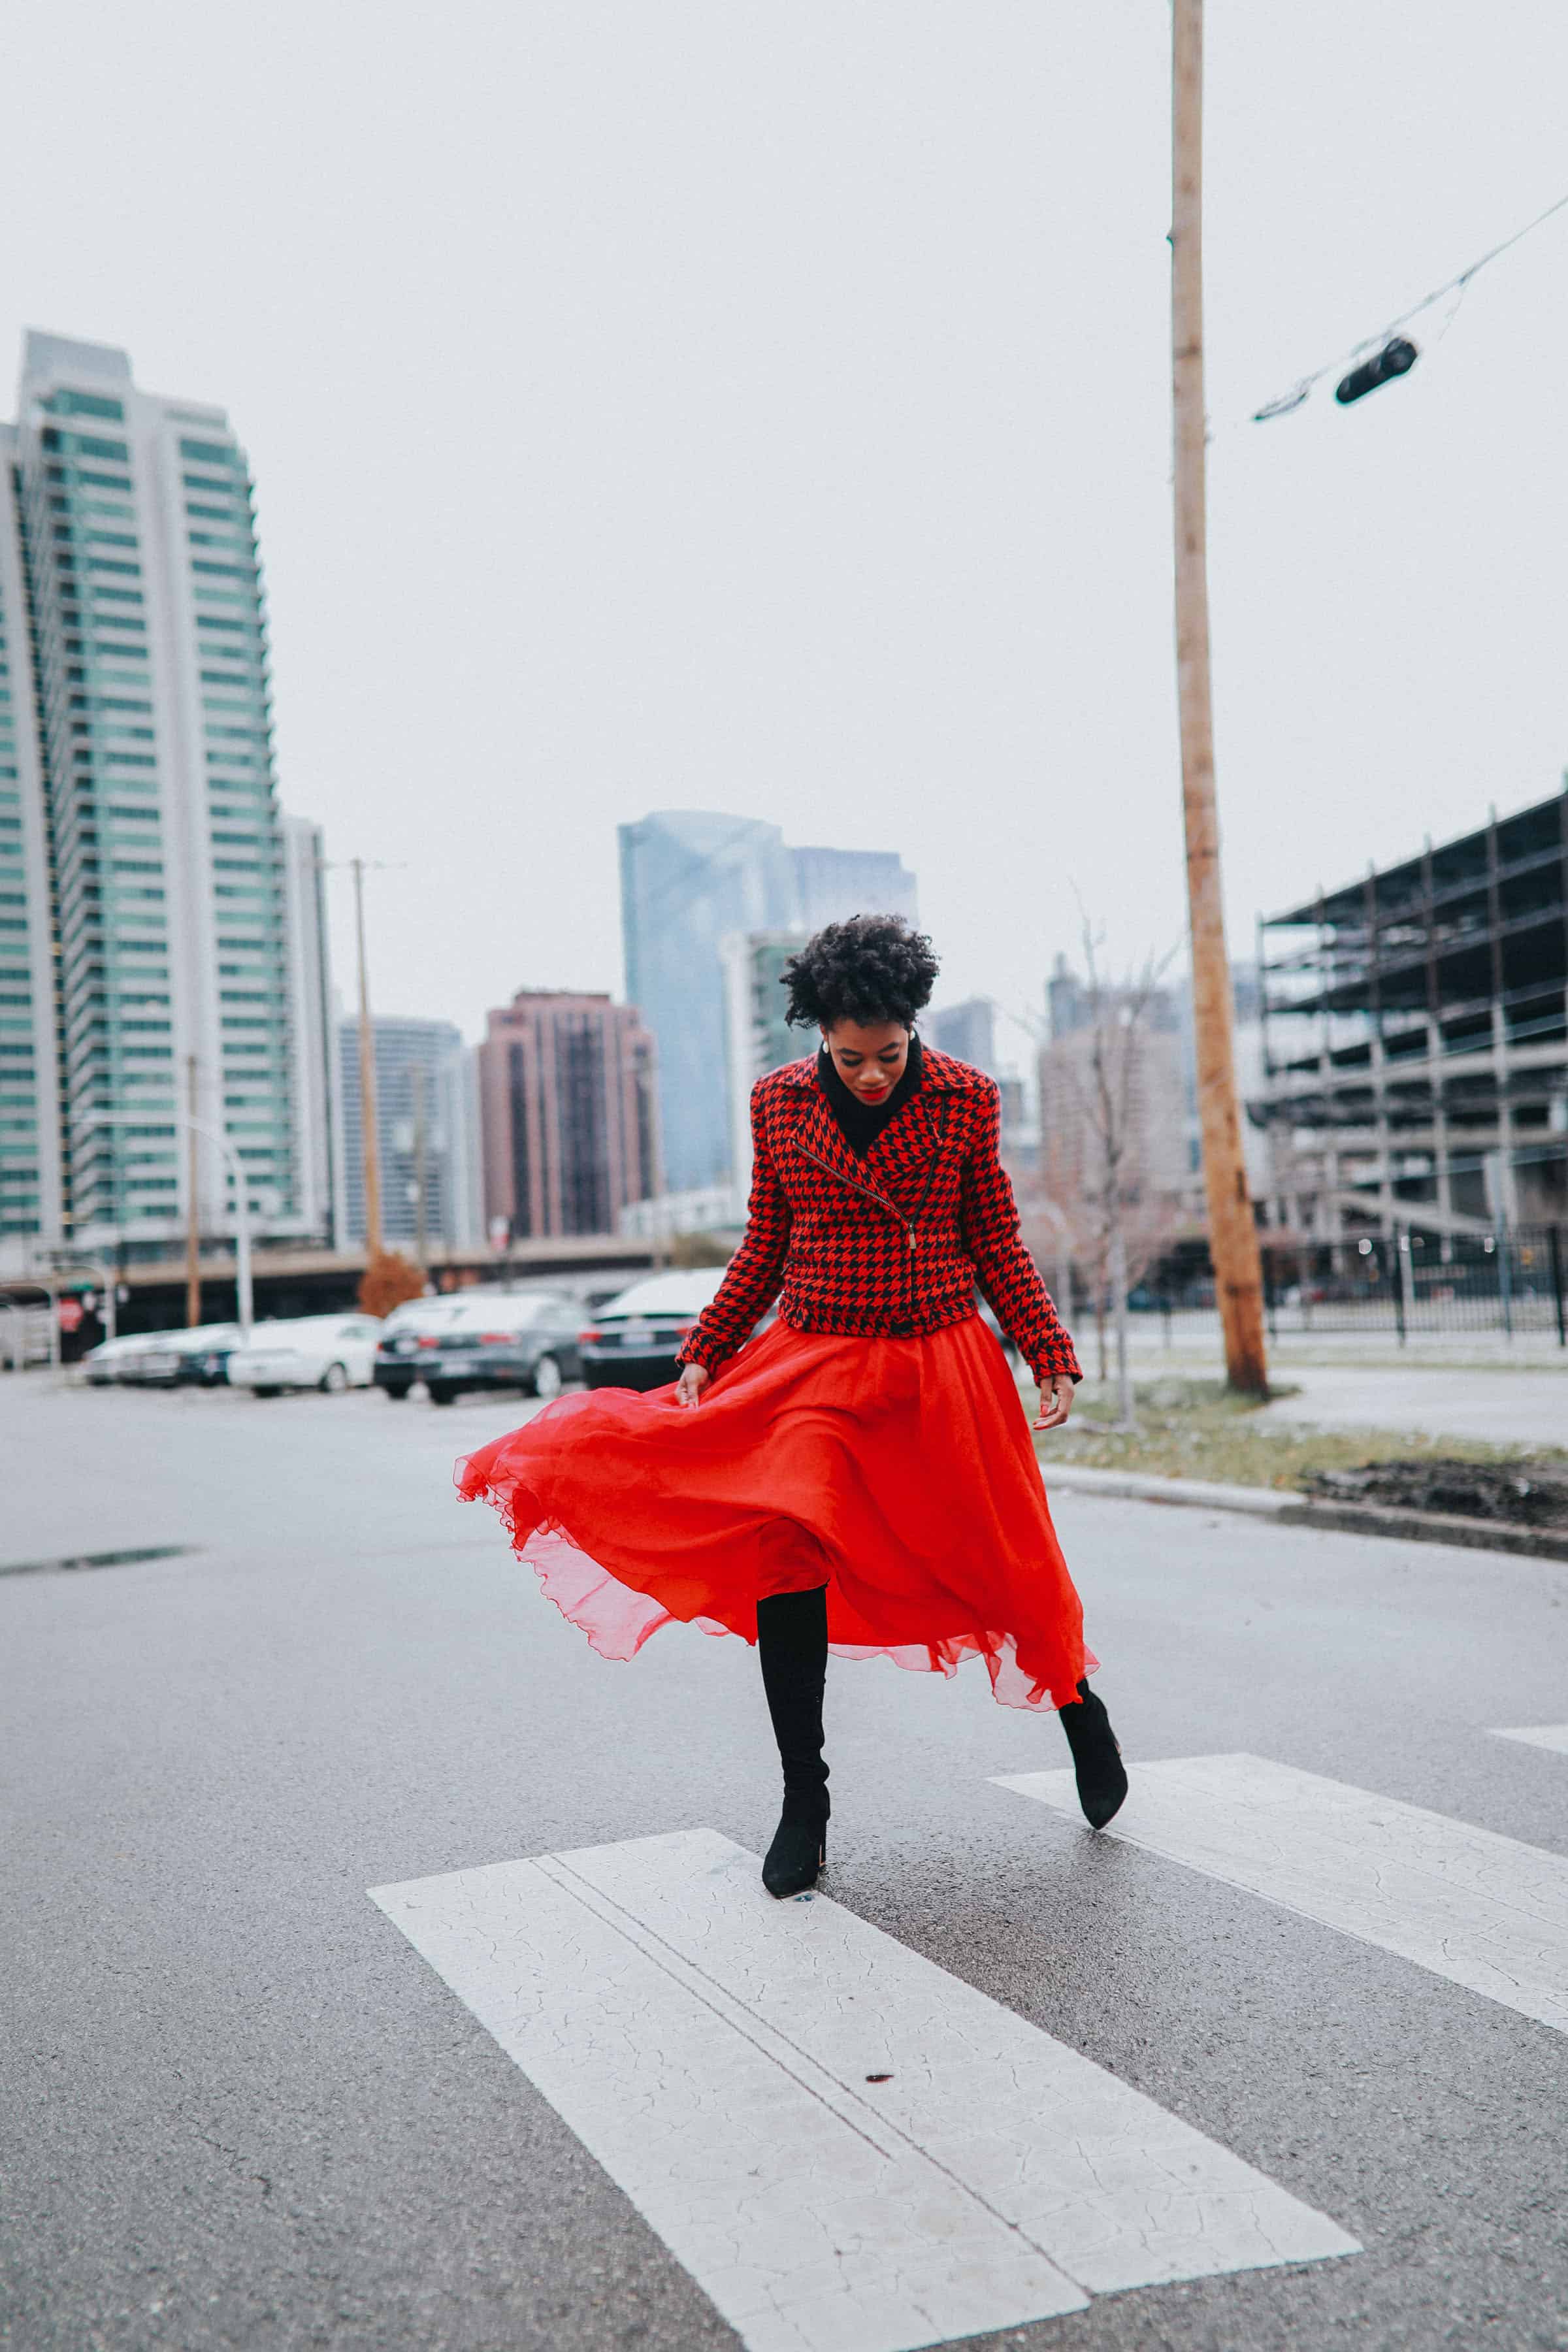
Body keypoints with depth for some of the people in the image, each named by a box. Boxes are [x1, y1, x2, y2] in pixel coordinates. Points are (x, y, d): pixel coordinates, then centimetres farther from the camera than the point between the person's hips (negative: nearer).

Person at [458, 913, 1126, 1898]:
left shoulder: (965, 1100, -3)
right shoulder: (779, 1103, 0)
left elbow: (998, 1245, 4)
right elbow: (764, 1250, 9)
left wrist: (1052, 1356, -2)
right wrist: (705, 1352, 4)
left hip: (940, 1371, -1)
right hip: (811, 1367, 1)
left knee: (1004, 1559, 7)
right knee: (784, 1561, -11)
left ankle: (1078, 1702, 40)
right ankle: (804, 1804, 7)